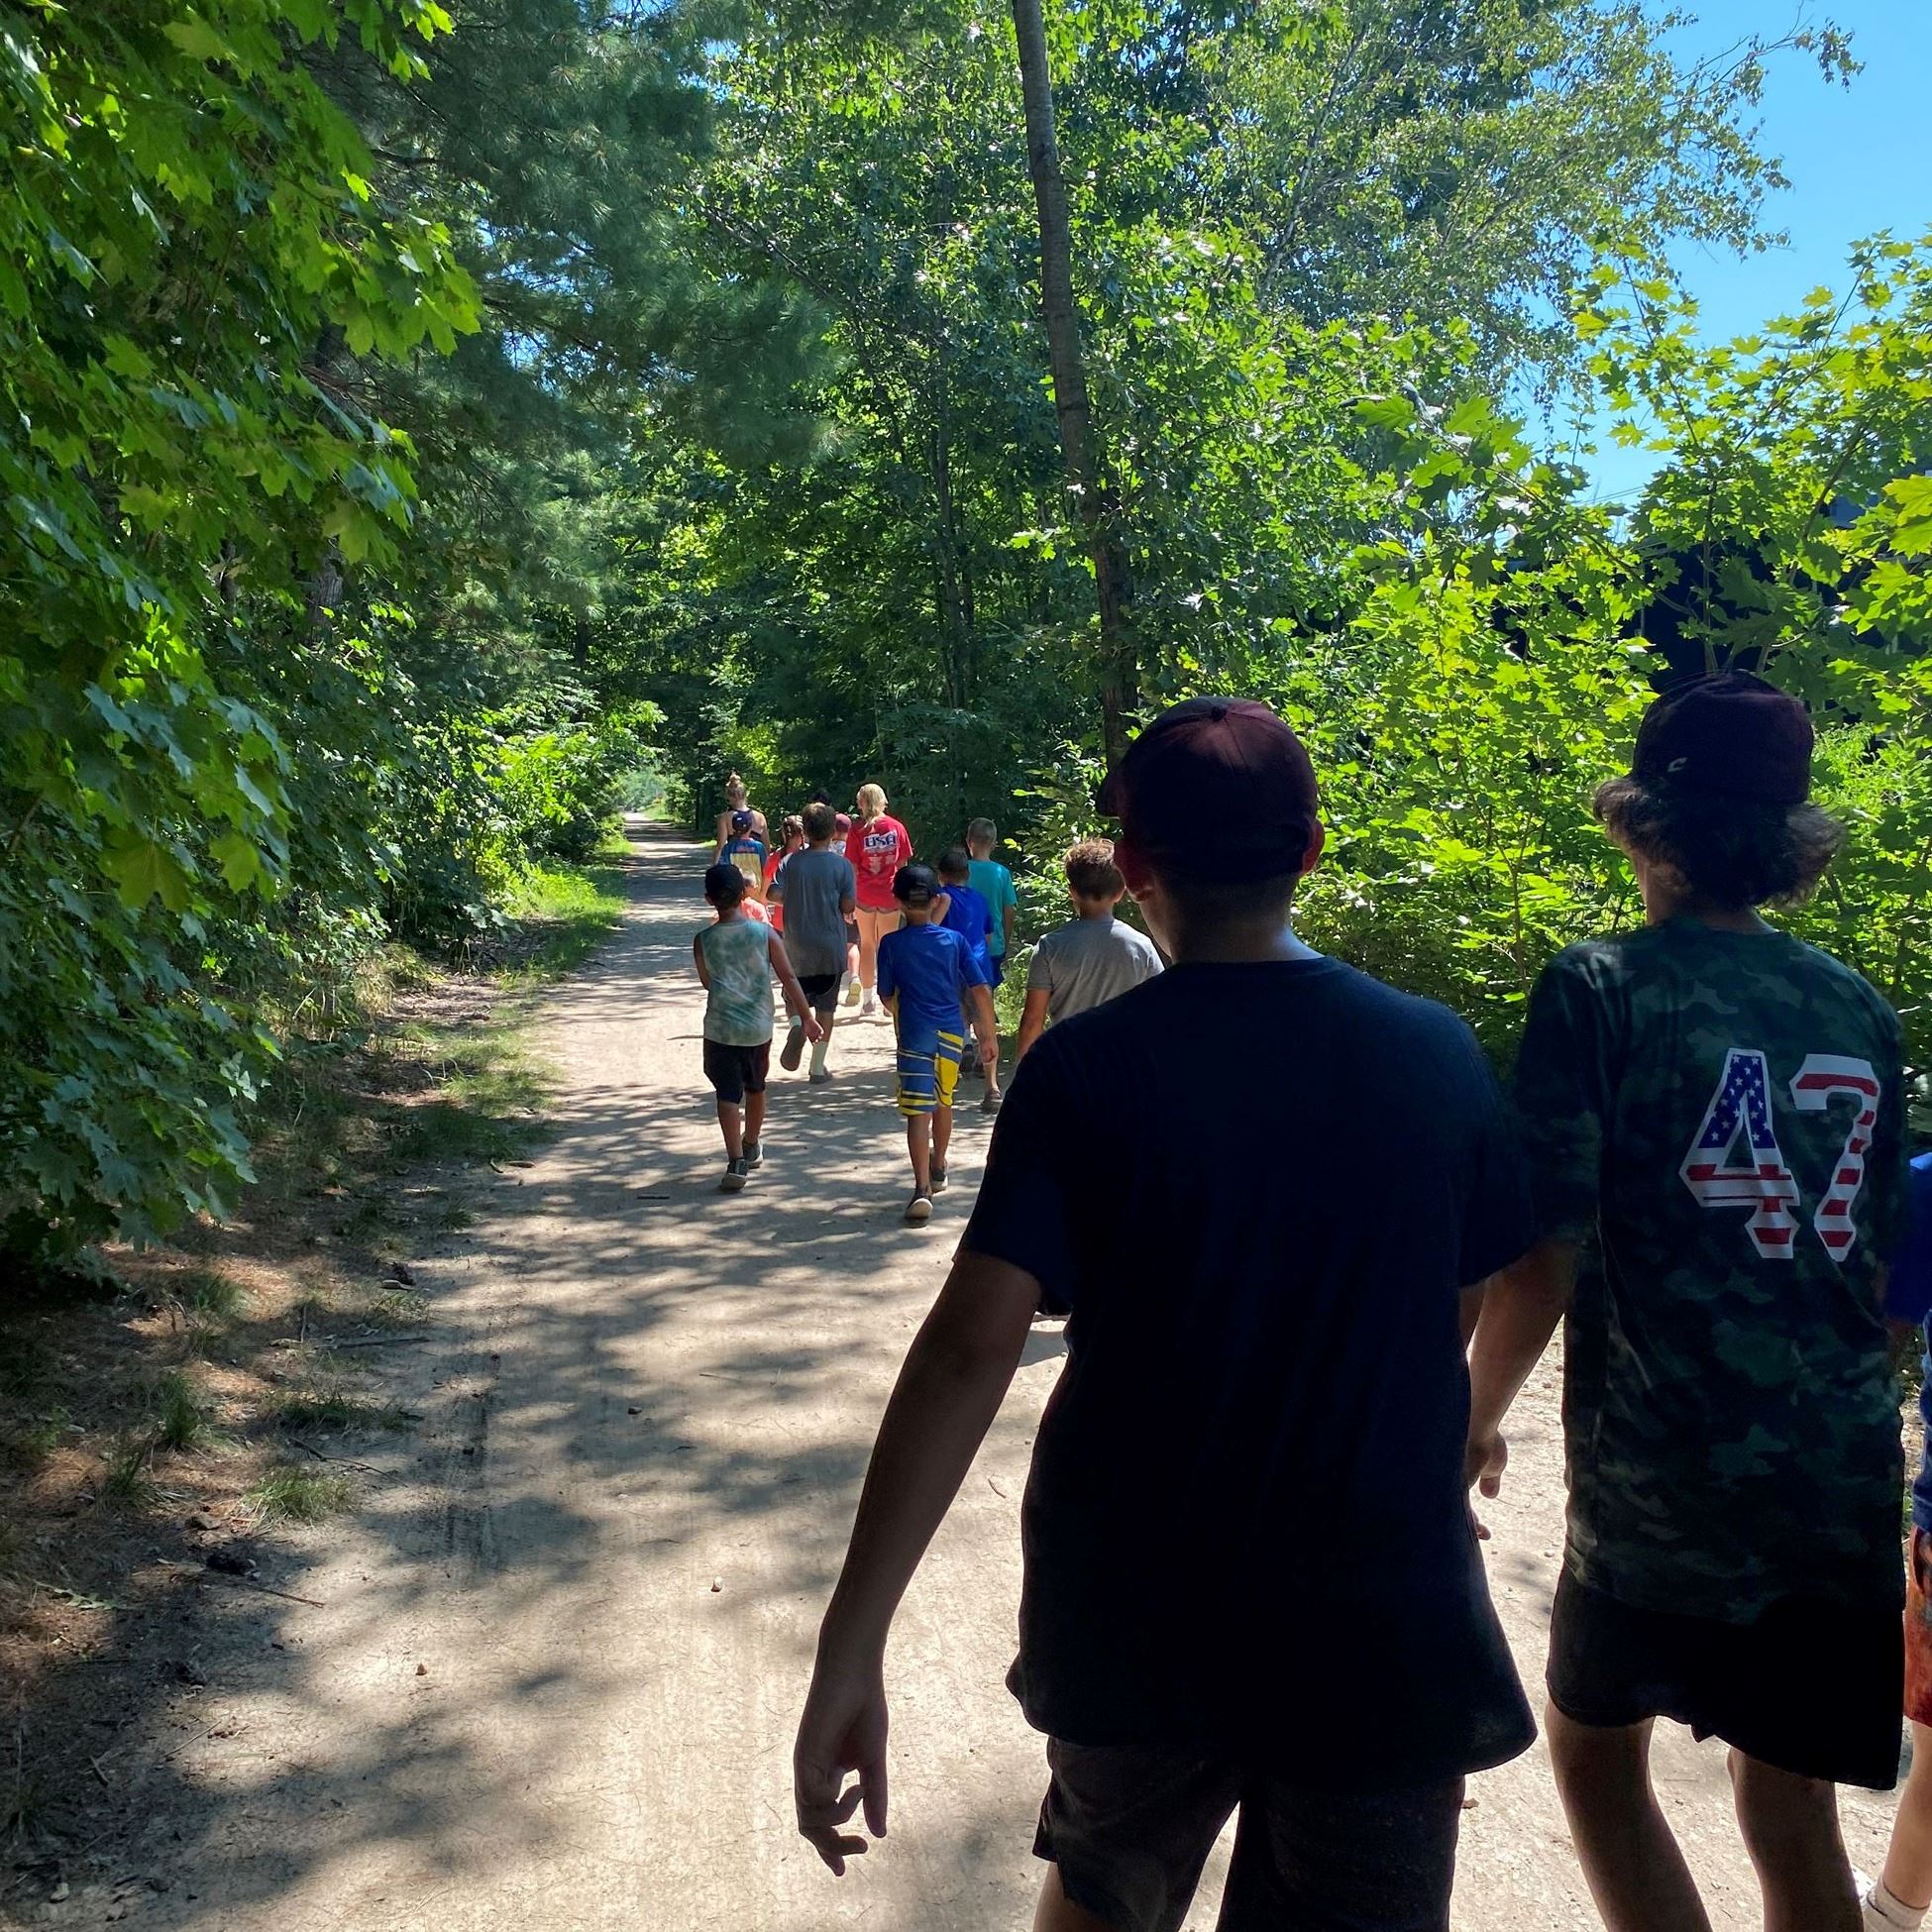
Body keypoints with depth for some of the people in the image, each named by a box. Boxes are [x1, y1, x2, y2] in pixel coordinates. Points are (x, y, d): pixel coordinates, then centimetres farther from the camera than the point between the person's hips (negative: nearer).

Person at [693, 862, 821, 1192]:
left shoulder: (703, 940, -8)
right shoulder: (765, 933, -8)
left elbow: (706, 982, 7)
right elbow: (788, 977, -6)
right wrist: (807, 1018, 1)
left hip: (721, 1029, -2)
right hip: (759, 1028, 2)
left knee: (727, 1095, -1)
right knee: (755, 1089, 22)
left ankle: (736, 1162, -13)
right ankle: (752, 1148, 40)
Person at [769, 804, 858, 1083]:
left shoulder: (790, 863, -4)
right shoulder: (842, 865, -9)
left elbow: (774, 895, -8)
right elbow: (848, 906, -10)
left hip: (797, 946, 1)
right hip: (831, 947, -1)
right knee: (826, 1007, 9)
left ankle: (797, 1026, -14)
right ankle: (818, 1067, 12)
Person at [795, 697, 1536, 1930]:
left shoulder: (1086, 1068, -14)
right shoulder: (1439, 1054, -7)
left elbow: (970, 1350, -21)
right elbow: (1460, 1317, 4)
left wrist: (851, 1646, -20)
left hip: (1132, 1619, 0)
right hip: (1384, 1628, 1)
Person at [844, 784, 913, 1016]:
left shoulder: (857, 831, -6)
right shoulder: (896, 827, -2)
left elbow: (852, 868, -6)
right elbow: (903, 862, 2)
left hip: (865, 893, 0)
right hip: (890, 893, 0)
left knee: (867, 944, 11)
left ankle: (868, 999, 13)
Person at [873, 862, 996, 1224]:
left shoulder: (892, 943, -4)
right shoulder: (955, 940, 2)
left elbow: (886, 995, 3)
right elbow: (980, 990, 0)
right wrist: (988, 1034, 8)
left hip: (915, 1034, -3)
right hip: (952, 1032, 3)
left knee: (918, 1112, -8)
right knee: (943, 1103, 23)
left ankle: (922, 1189, -21)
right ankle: (938, 1171, 40)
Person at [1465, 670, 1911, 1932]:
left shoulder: (1602, 988, -11)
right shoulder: (1859, 1011, 6)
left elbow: (1546, 1261, -15)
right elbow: (1877, 1253, 14)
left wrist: (1477, 1418, 0)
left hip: (1662, 1483, -5)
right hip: (1844, 1479, 5)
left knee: (1596, 1743, 19)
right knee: (1790, 1802, 18)